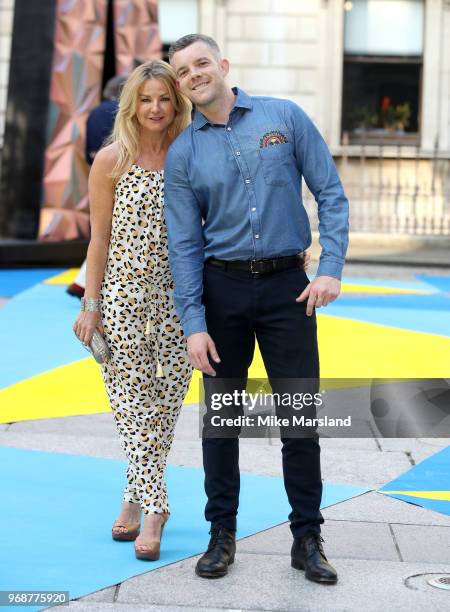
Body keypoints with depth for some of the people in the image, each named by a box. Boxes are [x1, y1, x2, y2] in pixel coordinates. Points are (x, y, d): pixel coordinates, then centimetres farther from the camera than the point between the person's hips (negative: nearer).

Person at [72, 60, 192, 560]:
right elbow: (100, 237, 1)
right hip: (124, 294, -2)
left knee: (164, 401, 5)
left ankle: (136, 498, 18)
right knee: (133, 401, -6)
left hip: (176, 297, 2)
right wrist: (90, 304, -3)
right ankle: (153, 507, -4)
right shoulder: (111, 161, 0)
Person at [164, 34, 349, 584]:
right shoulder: (182, 153, 4)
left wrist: (331, 268, -11)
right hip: (222, 288, 1)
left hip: (287, 286, -1)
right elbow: (184, 244, 2)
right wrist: (193, 323, -6)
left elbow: (331, 195, 1)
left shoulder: (285, 118, 1)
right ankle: (222, 533, 19)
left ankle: (307, 538, 12)